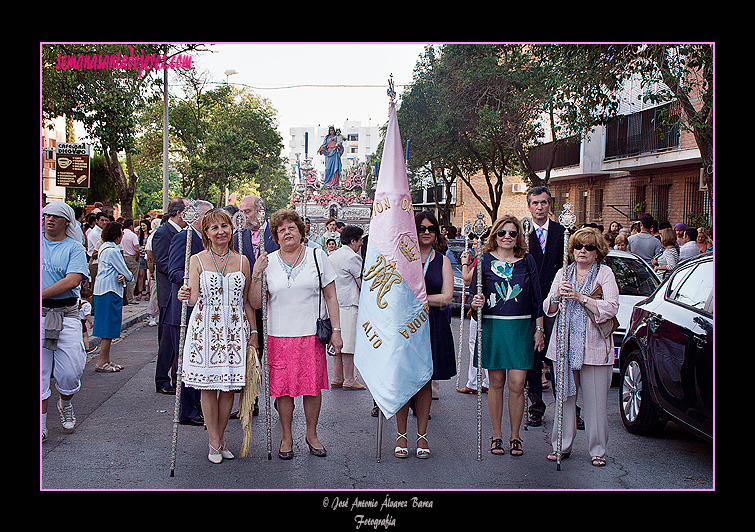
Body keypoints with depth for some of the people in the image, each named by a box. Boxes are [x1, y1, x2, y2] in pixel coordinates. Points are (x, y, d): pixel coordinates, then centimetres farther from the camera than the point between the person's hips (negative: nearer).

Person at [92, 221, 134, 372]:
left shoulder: (103, 247, 16)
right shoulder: (113, 250, -15)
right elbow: (125, 271, -12)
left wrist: (122, 276, -6)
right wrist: (128, 277, 9)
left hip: (101, 290, 10)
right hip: (110, 291, -10)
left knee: (108, 326, 12)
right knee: (109, 327, -6)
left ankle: (106, 360, 16)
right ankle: (101, 362, -4)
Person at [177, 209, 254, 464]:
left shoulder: (242, 261, 8)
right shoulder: (197, 260, 1)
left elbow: (246, 301, 12)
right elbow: (193, 299, -7)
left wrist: (253, 331, 8)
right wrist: (186, 296, -30)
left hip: (234, 329, 2)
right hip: (205, 328, -2)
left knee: (229, 386, 3)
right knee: (208, 387, 0)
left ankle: (220, 438, 19)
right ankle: (215, 443, 12)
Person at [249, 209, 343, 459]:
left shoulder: (317, 256, 4)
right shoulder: (268, 262, 5)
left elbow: (330, 297, 4)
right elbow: (256, 303, 3)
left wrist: (336, 330, -2)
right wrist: (256, 276, -10)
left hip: (312, 335, 0)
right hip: (279, 336, 0)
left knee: (313, 386, 3)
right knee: (283, 388, 3)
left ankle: (311, 434, 21)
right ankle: (286, 437, 19)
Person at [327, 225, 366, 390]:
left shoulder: (332, 256, 15)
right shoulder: (353, 257, -11)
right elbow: (363, 283, -8)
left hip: (334, 303, 9)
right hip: (348, 304, -9)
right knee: (348, 342, -4)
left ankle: (337, 378, 14)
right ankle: (349, 380, -2)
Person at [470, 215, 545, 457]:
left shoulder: (527, 261, 7)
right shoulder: (485, 260, 3)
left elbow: (536, 298, 10)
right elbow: (475, 295, 6)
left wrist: (539, 328, 7)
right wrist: (476, 303, -17)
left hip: (521, 328, 1)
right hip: (492, 327, 0)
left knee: (517, 385, -3)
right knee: (496, 383, 6)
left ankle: (515, 436, 12)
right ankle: (497, 435, 19)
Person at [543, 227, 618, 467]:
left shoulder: (605, 274, 2)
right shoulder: (563, 273, 13)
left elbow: (611, 307, -11)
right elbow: (548, 309, 8)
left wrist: (579, 296, -18)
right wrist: (556, 296, -14)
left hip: (593, 347, -3)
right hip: (564, 345, 3)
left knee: (595, 400, -2)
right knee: (564, 396, 7)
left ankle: (597, 450, 9)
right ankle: (562, 445, 17)